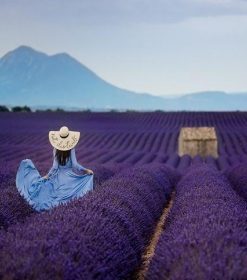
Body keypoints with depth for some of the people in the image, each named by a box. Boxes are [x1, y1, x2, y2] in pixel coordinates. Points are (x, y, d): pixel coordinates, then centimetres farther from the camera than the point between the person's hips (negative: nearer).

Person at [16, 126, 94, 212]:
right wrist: (86, 170, -7)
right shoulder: (71, 149, -15)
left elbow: (55, 166, -10)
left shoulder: (56, 149, -9)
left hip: (59, 176, 2)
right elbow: (75, 164, -16)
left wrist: (47, 175, 0)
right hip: (69, 176, -2)